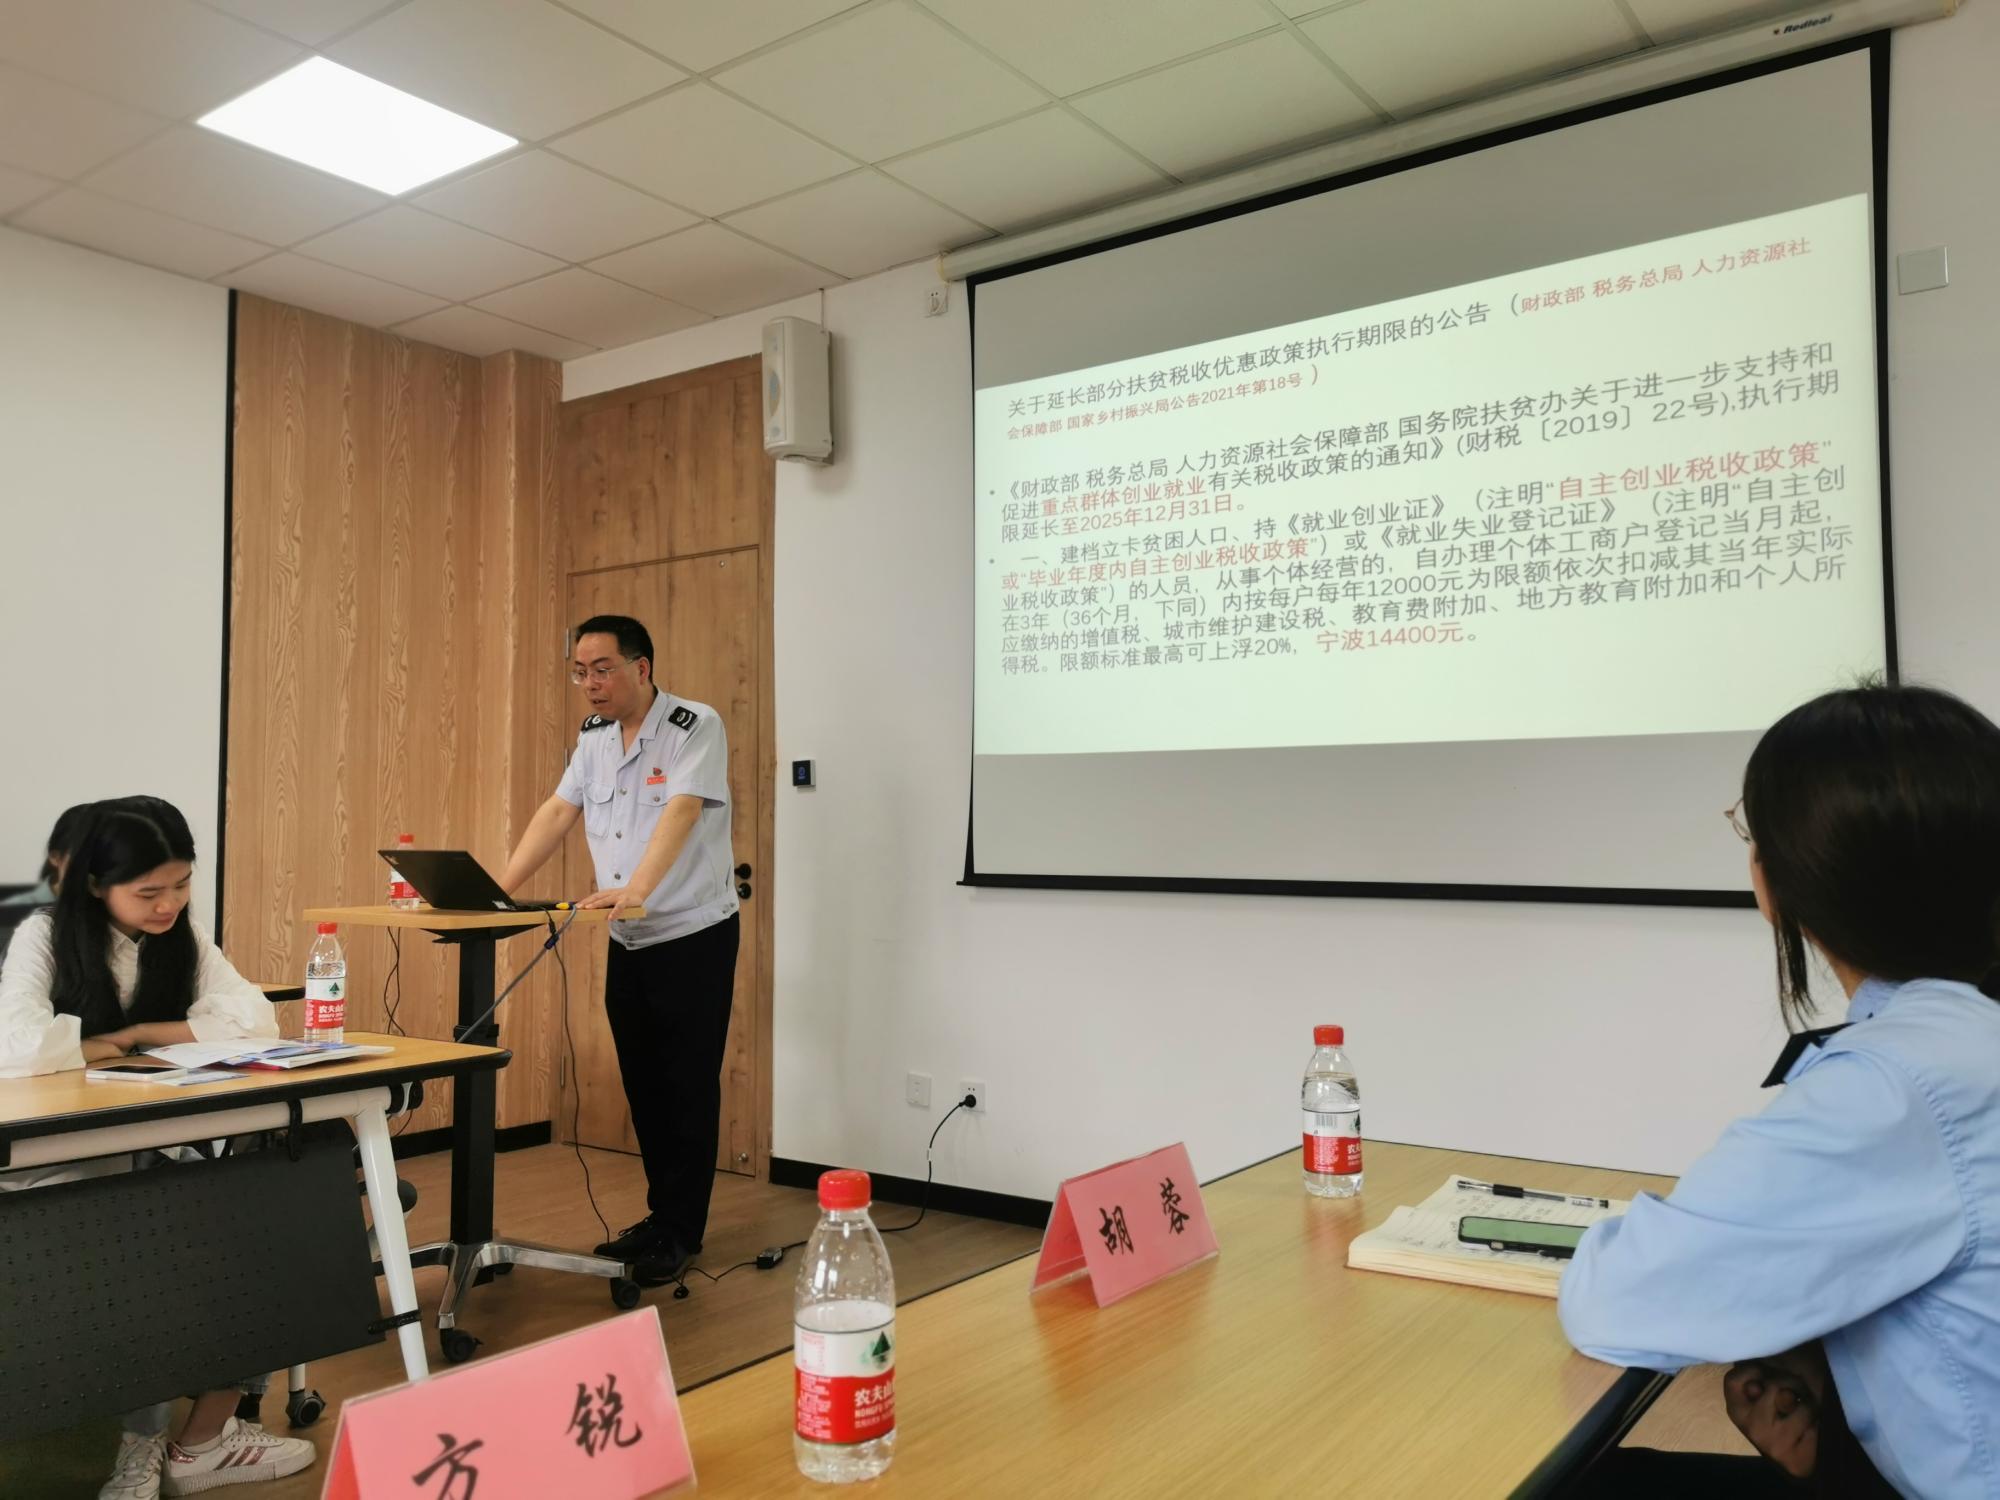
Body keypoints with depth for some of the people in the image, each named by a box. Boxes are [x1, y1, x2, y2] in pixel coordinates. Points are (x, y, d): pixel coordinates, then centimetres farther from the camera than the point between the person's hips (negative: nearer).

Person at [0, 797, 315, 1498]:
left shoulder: (183, 934, 3)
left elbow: (253, 1018, -9)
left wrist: (133, 1034, -14)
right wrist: (108, 1046, -13)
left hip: (156, 1148, 5)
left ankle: (204, 1436, -5)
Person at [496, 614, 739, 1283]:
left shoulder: (695, 727, -14)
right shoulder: (594, 736, 8)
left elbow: (680, 812, -27)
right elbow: (558, 811, 6)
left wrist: (636, 890, -40)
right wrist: (497, 890, -3)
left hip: (693, 936, -7)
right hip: (627, 943, 7)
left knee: (687, 1089, -1)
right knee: (642, 1086, 12)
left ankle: (679, 1233, 9)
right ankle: (661, 1216, 24)